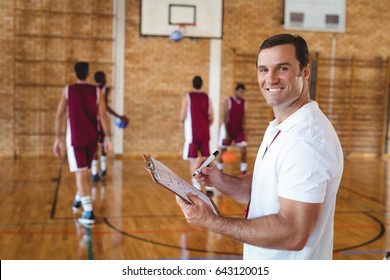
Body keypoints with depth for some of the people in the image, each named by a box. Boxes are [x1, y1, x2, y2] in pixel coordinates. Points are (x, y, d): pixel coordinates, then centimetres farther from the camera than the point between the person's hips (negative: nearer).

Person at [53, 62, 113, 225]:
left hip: (75, 138, -2)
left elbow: (59, 116, -5)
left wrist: (57, 139, -1)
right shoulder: (97, 91, 1)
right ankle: (79, 200, 40)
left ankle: (88, 212, -13)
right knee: (85, 171, 22)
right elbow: (103, 116, -4)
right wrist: (107, 138, -1)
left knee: (80, 173, -4)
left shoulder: (68, 90, -1)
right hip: (92, 138, 3)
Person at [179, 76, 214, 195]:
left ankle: (196, 188, -2)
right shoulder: (207, 97, 6)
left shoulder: (187, 96, -5)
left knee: (193, 161, 1)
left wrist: (182, 123, 10)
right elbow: (211, 117, 4)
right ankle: (209, 187, 12)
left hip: (192, 134, -4)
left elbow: (183, 115, -11)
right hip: (205, 134, 4)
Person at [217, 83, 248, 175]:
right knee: (223, 151, 5)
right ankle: (219, 170, 20)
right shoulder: (228, 101, -12)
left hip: (239, 129, 4)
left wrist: (243, 129, 5)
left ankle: (243, 171, 1)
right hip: (228, 129, -3)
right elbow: (225, 118, -14)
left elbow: (243, 118, 8)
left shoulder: (244, 103, 1)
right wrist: (227, 133, -19)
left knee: (243, 150, -8)